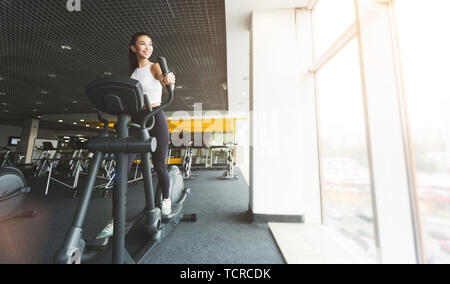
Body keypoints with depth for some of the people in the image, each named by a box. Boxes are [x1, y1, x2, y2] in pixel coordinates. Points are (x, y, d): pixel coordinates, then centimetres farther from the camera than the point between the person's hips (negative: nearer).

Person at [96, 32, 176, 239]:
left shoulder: (155, 67, 5)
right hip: (135, 119, 5)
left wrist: (168, 81, -40)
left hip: (155, 117, -4)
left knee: (159, 165, 0)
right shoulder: (132, 73, 21)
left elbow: (165, 87, -19)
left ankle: (166, 199, 27)